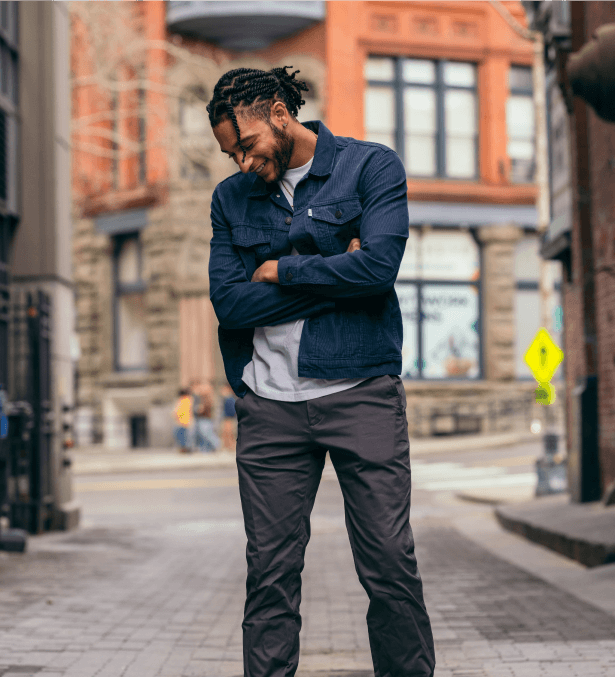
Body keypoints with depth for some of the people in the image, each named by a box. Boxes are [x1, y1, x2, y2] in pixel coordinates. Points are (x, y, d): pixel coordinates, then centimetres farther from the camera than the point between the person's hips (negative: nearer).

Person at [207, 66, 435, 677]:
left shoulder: (370, 166, 3)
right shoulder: (231, 198, 13)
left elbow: (379, 266, -13)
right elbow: (228, 302, 0)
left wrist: (280, 271, -3)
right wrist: (333, 277, -6)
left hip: (361, 392, -3)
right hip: (269, 403, 3)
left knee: (391, 566, -1)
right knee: (270, 572, 2)